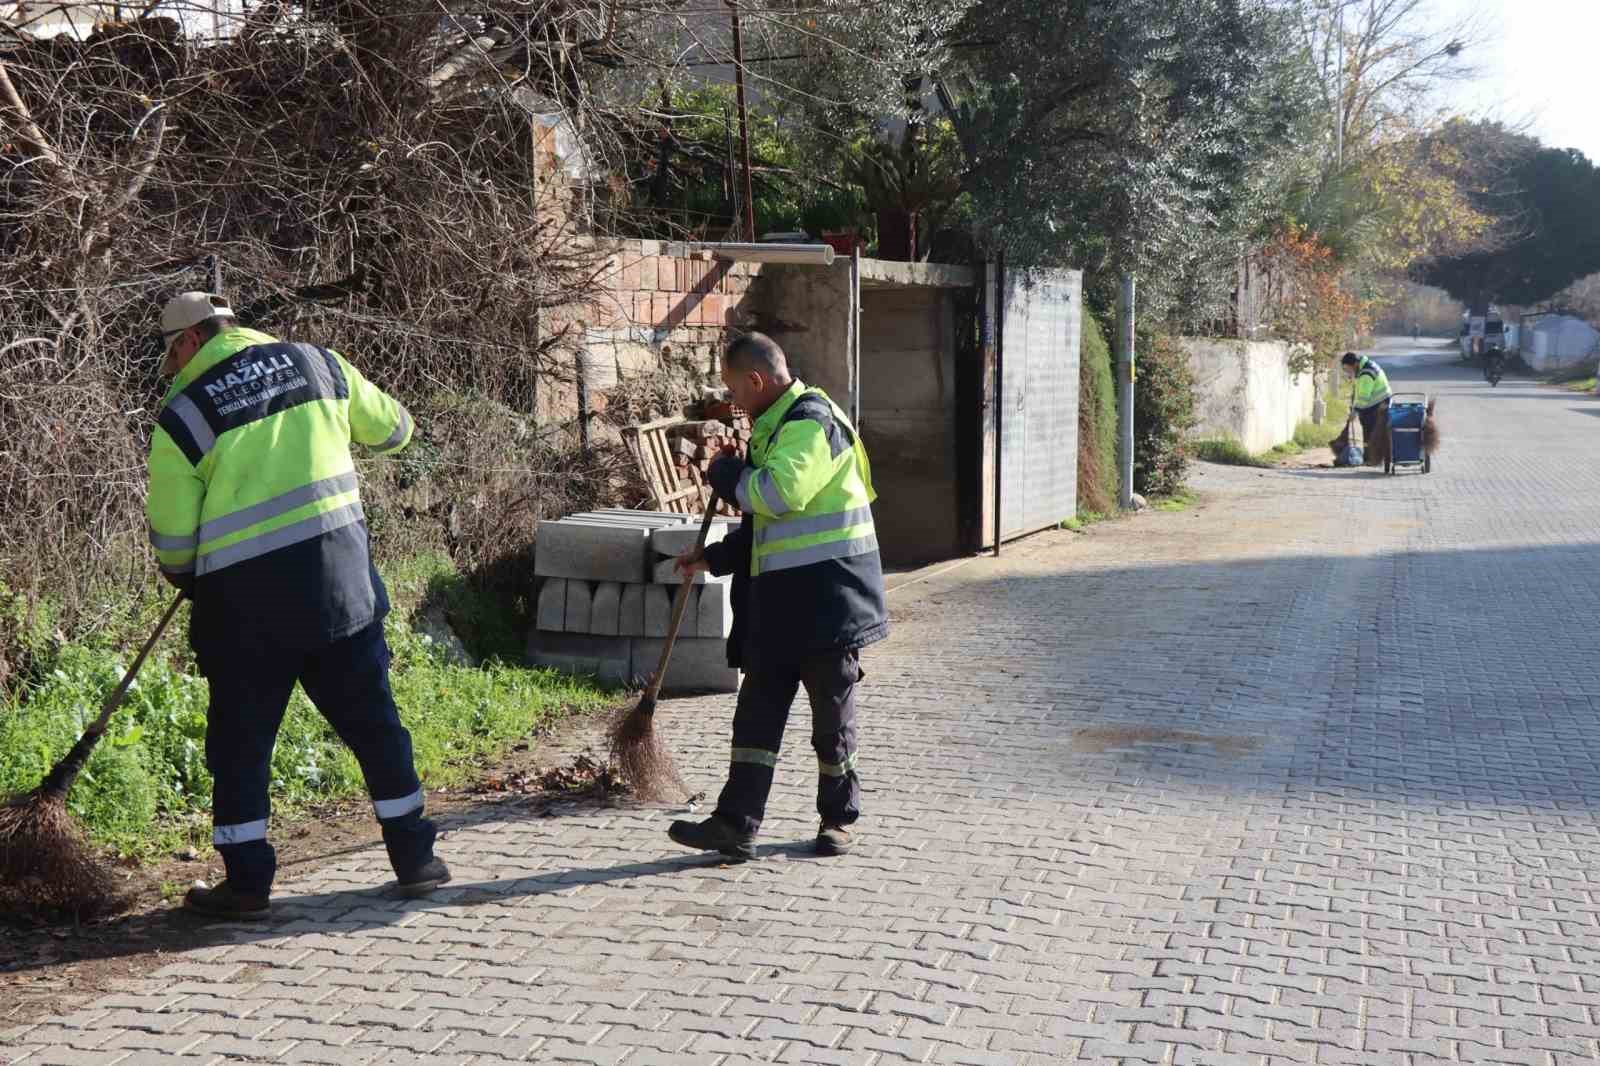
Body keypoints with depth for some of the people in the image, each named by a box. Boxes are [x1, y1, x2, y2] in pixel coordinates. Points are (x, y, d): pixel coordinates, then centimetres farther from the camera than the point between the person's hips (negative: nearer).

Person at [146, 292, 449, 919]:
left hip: (244, 597, -3)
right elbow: (392, 430, 18)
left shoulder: (181, 415, -2)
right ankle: (414, 860, 19)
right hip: (341, 575, 3)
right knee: (373, 720, 12)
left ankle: (246, 884, 15)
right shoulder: (316, 363, 6)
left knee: (240, 741, 11)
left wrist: (190, 582, 22)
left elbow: (172, 543, 0)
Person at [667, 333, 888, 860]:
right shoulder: (777, 426, 18)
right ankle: (736, 825, 7)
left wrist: (727, 472, -12)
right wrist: (712, 557, 18)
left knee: (832, 717, 6)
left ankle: (838, 818, 22)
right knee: (757, 712, 5)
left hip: (827, 600, -9)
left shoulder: (813, 421, -14)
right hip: (779, 603, 10)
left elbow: (778, 493, -30)